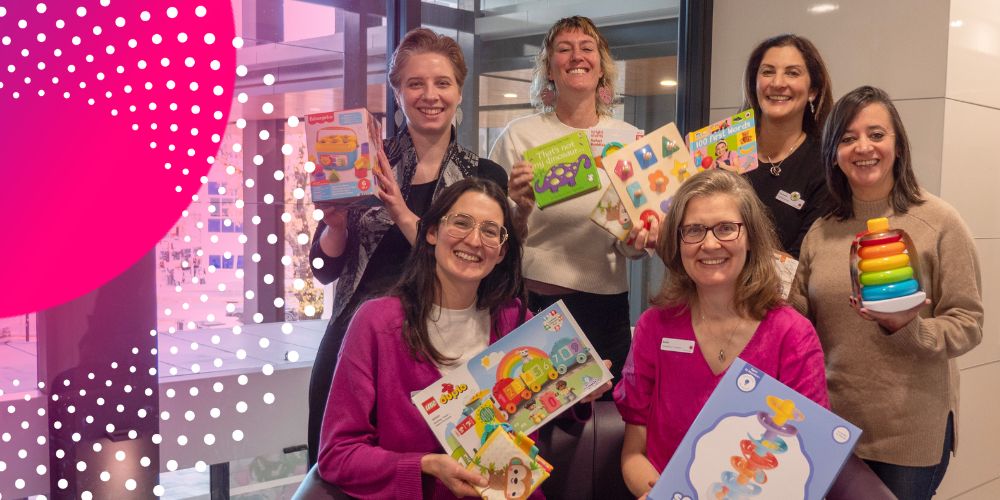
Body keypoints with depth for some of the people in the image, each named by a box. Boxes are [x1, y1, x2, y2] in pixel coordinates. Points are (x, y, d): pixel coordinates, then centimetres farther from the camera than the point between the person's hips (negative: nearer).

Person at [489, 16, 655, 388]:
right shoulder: (519, 136, -4)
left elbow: (628, 248, 11)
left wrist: (639, 242, -10)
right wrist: (519, 211, -19)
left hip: (605, 306, 3)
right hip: (532, 304, -2)